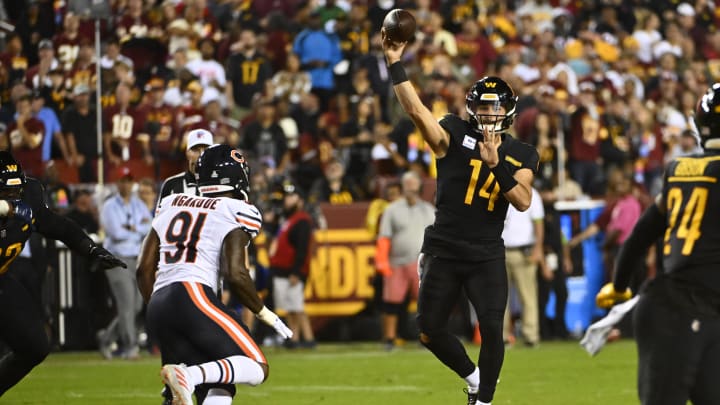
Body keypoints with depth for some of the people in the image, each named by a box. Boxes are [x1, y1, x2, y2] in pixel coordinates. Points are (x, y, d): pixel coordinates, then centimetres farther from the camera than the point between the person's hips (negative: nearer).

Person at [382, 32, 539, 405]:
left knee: (491, 330, -11)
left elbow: (523, 201, -11)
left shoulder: (521, 156, 3)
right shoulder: (455, 136, -4)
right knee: (430, 331, 3)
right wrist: (395, 64, -31)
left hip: (487, 257, 0)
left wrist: (496, 164, -23)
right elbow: (416, 110, -19)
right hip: (443, 252, 0)